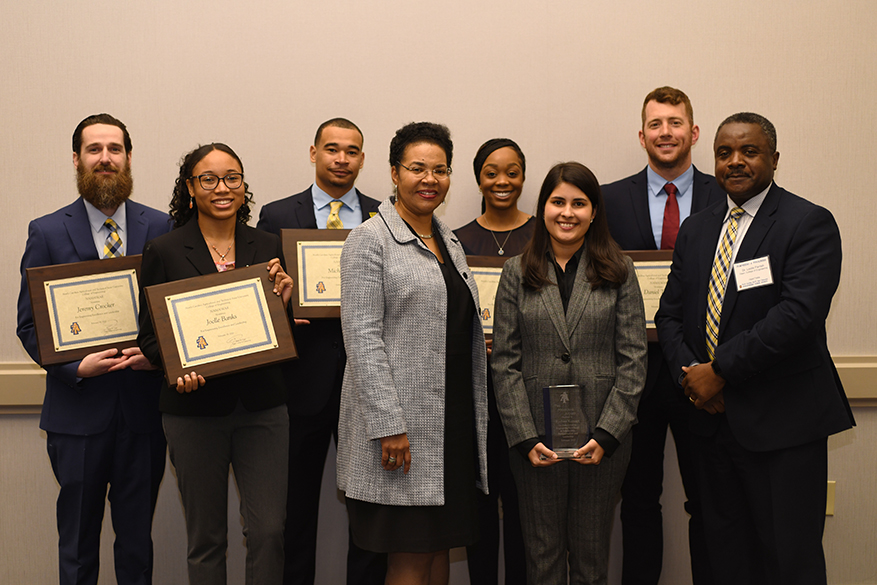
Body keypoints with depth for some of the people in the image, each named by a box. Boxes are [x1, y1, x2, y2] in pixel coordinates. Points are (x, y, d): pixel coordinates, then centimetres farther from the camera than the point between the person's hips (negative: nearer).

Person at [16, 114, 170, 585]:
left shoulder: (159, 227, 3)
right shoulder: (47, 232, 1)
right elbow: (30, 325, 0)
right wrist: (77, 366, -15)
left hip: (143, 408, 1)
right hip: (78, 410, -1)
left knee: (137, 539, 13)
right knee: (77, 546, 12)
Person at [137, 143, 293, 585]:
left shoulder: (268, 247, 7)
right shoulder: (164, 251, 1)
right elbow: (149, 336, 3)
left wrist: (282, 303, -8)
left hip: (262, 404, 2)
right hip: (194, 410, -1)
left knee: (268, 531, -1)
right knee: (205, 537, 8)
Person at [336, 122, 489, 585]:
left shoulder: (449, 242, 17)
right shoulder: (371, 239, -7)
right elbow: (362, 336, -14)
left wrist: (474, 416, 14)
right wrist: (388, 425, -20)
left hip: (455, 417, 7)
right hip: (402, 422, -7)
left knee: (441, 546, 12)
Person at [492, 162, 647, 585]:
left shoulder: (618, 272, 4)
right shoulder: (517, 272, 5)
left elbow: (633, 359, -1)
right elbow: (504, 362, 1)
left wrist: (607, 434, -10)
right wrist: (525, 437, -8)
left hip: (602, 438, 0)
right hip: (536, 438, 0)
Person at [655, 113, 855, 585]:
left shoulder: (809, 223, -6)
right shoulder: (696, 230, 14)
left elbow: (798, 315, -19)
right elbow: (669, 314, 13)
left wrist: (719, 371, -16)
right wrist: (690, 370, -7)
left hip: (783, 425, -5)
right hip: (712, 418, 6)